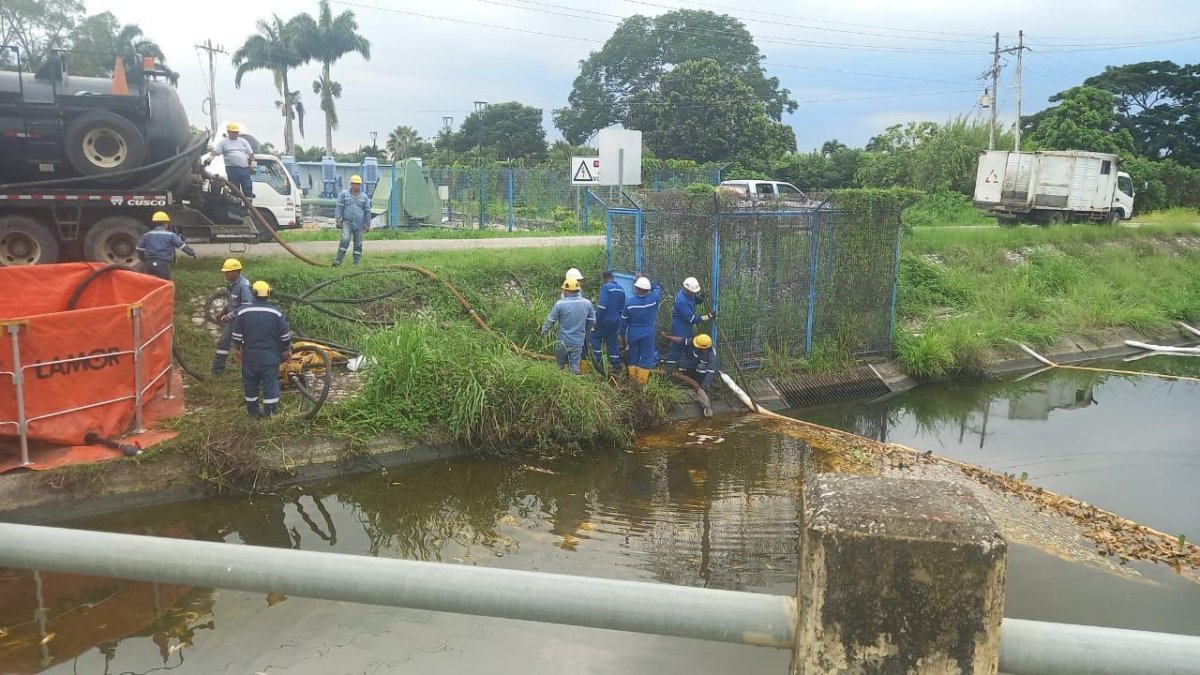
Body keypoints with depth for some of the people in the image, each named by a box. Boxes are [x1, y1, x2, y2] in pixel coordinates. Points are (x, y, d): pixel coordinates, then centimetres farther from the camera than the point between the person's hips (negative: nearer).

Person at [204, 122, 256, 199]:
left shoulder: (243, 141, 14)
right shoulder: (223, 142, 8)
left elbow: (251, 153, 14)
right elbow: (215, 151, -2)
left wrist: (252, 163, 1)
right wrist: (210, 157, -20)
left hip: (245, 169, 2)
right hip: (232, 169, -2)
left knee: (248, 189, -1)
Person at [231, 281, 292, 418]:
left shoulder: (242, 312, -6)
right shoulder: (276, 313, -9)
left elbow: (236, 336, 1)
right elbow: (285, 336, -3)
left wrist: (238, 348, 17)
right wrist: (287, 350, 11)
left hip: (250, 356, 1)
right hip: (270, 356, -1)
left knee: (250, 383, 14)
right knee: (270, 384, 4)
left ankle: (253, 410, 23)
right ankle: (270, 411, 5)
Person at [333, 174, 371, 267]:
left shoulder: (364, 197, 8)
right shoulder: (344, 194, 3)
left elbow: (367, 211, 10)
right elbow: (339, 207, 0)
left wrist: (367, 224, 8)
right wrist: (338, 220, -7)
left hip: (359, 224, 2)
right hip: (347, 222, -2)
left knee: (358, 243, 6)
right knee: (345, 239, -18)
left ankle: (357, 262, 15)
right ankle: (338, 259, -13)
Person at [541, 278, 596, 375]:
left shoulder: (560, 303, -14)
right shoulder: (587, 303, -4)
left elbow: (551, 319, -4)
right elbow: (592, 321, 6)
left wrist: (544, 331, 13)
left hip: (563, 341, -2)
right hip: (578, 342, 2)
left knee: (559, 366, 15)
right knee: (575, 366, 10)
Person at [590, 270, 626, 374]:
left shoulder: (606, 287, -13)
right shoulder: (621, 289, 12)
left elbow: (602, 306, -20)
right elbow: (623, 307, 17)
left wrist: (597, 320, -14)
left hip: (606, 319, -7)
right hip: (616, 320, 7)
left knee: (595, 337, 9)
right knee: (612, 342, 13)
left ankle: (599, 361, 1)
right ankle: (617, 366, 13)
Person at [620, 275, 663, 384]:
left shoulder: (630, 302, -11)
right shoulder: (653, 299, -14)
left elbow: (624, 320, -1)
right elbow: (657, 287, 8)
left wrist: (622, 333, 13)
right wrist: (646, 281, 11)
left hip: (633, 334, 1)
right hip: (648, 335, -1)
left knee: (633, 356, 16)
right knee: (646, 358, 7)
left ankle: (633, 379, 23)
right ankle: (642, 382, 9)